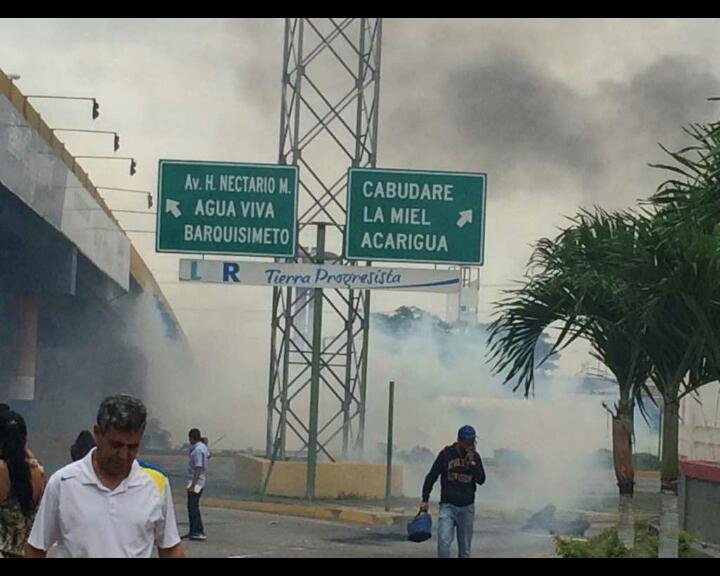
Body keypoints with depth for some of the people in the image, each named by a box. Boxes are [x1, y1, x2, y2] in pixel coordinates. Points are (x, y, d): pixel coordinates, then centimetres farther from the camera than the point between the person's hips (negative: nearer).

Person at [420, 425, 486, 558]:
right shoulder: (446, 454, -3)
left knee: (465, 549, 6)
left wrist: (471, 463, -16)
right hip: (448, 505, -3)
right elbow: (431, 476, 1)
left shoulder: (475, 457, 5)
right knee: (444, 542, -20)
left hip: (467, 507, 3)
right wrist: (425, 500, -3)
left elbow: (481, 479, -2)